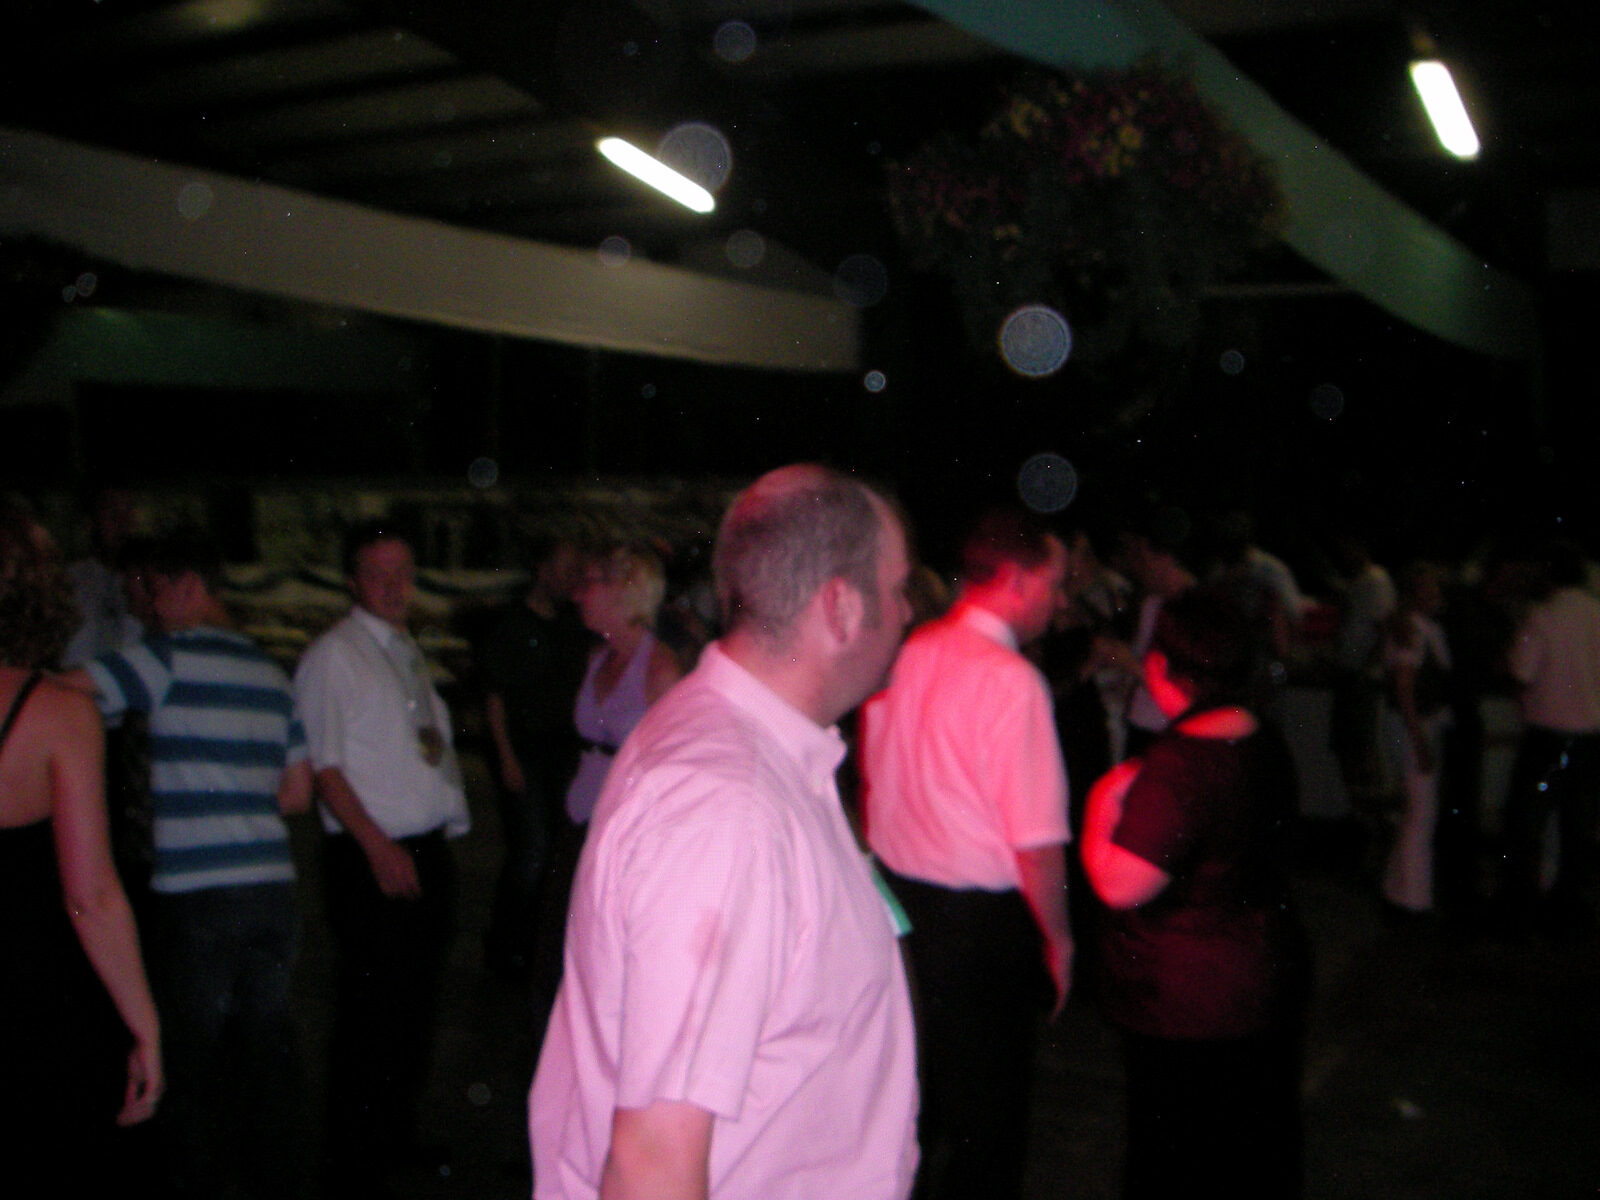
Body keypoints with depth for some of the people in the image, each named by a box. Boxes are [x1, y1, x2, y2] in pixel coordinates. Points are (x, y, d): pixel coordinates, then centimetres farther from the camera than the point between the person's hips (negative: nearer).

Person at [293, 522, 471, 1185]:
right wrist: (378, 846, -19)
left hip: (427, 849, 8)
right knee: (370, 1011, -1)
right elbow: (323, 768, -14)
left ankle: (398, 1134, 32)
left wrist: (451, 815, 11)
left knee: (417, 1003, 16)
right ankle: (353, 1161, 13)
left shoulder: (408, 650, 15)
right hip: (371, 857, -7)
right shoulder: (332, 657, -9)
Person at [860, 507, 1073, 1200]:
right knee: (989, 1116, 10)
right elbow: (1037, 838, -20)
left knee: (912, 1092, 23)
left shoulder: (902, 658, 2)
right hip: (982, 920, -7)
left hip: (898, 900, 7)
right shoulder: (1009, 679, -20)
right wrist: (1057, 937, -5)